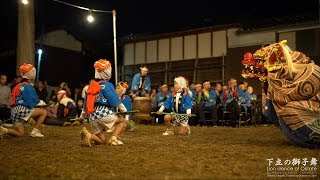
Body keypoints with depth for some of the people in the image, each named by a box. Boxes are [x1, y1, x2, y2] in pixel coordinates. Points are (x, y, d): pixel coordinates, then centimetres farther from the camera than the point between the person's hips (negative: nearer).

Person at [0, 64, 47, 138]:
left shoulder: (18, 86, 20)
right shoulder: (28, 86, -7)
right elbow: (33, 101, -14)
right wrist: (41, 103, 5)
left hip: (14, 112, 9)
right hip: (22, 110, -8)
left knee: (20, 134, 19)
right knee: (44, 112, 1)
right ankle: (35, 131, -4)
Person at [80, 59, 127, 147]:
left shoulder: (90, 86, 19)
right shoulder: (107, 85, -1)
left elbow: (86, 105, 23)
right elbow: (115, 101, -7)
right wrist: (123, 110, 4)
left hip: (92, 117, 6)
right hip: (105, 113, -6)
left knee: (101, 140, 18)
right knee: (121, 120, 20)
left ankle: (88, 135, -13)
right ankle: (114, 139, -3)